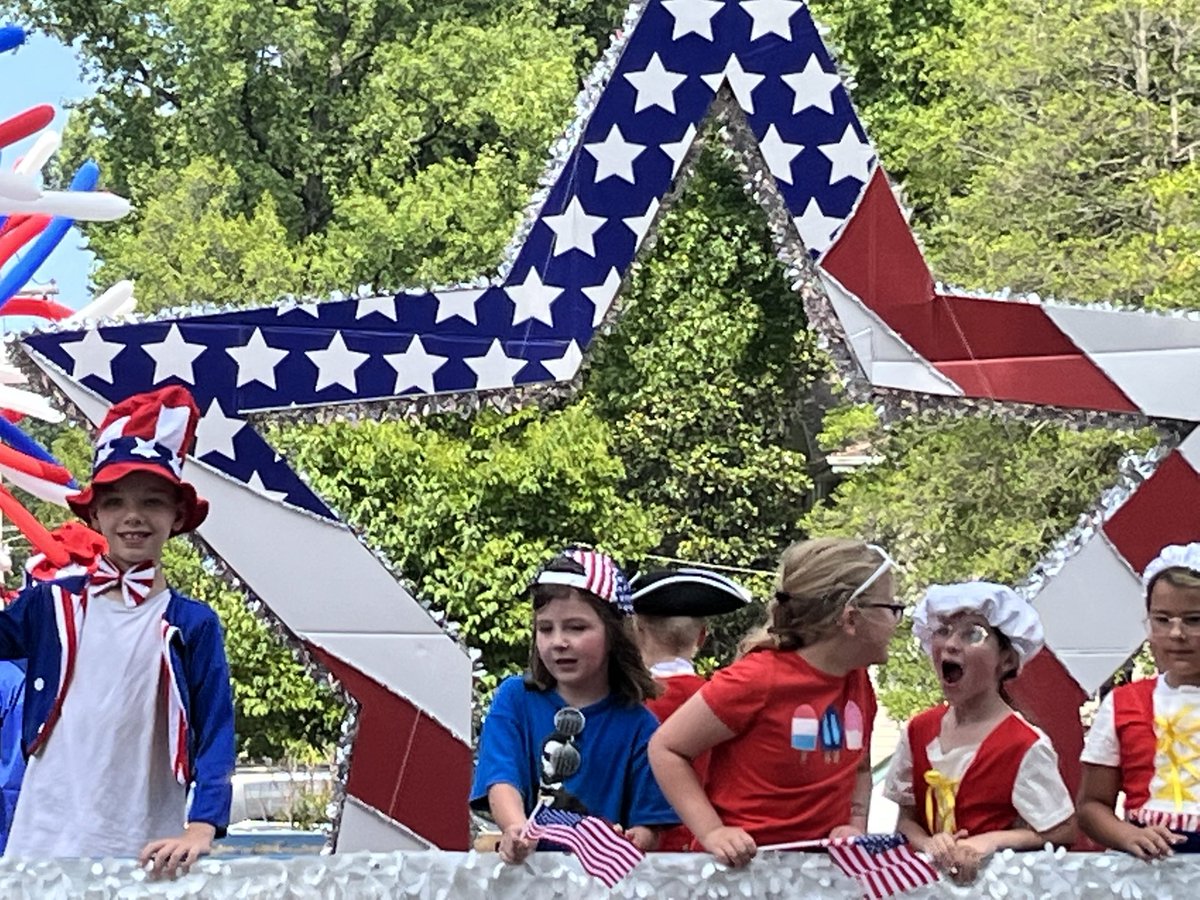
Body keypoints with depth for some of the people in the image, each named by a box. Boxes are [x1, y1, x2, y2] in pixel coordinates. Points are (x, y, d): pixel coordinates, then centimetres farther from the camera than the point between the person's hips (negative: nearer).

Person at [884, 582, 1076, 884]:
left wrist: (992, 841, -15)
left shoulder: (1025, 746, -10)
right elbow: (907, 820, 9)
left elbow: (1063, 831, -5)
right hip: (932, 871, 4)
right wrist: (928, 844, -11)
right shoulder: (918, 731, 5)